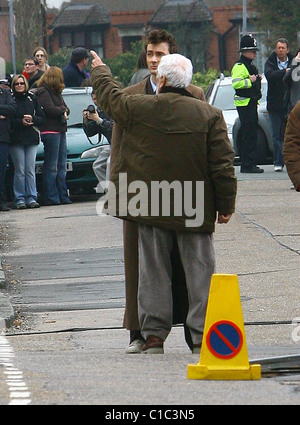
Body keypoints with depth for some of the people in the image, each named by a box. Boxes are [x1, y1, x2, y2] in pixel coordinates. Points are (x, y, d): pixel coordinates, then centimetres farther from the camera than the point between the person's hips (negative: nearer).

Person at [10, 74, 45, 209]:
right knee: (20, 170, -5)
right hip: (16, 139, -3)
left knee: (30, 170, -1)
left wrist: (32, 119, -8)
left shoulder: (32, 98, 11)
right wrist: (20, 122, -15)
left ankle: (32, 198, 2)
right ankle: (20, 199, -1)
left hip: (32, 138, 3)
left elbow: (42, 117, 10)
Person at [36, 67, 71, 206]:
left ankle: (63, 196, 10)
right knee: (51, 167, -8)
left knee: (62, 166, 8)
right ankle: (51, 198, -7)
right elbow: (50, 109, -18)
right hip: (50, 131, -9)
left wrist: (63, 111, -4)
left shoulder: (56, 92, 20)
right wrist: (62, 110, -1)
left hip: (61, 131, 9)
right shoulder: (43, 92, -7)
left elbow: (66, 108, 18)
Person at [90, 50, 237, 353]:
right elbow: (223, 165, -7)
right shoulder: (209, 115, -8)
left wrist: (99, 70, 36)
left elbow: (109, 95, 16)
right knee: (200, 270, 4)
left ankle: (153, 334, 10)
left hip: (151, 208, 1)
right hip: (195, 209, -1)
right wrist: (226, 206, 2)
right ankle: (202, 334, 2)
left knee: (153, 271, 9)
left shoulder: (138, 108, -6)